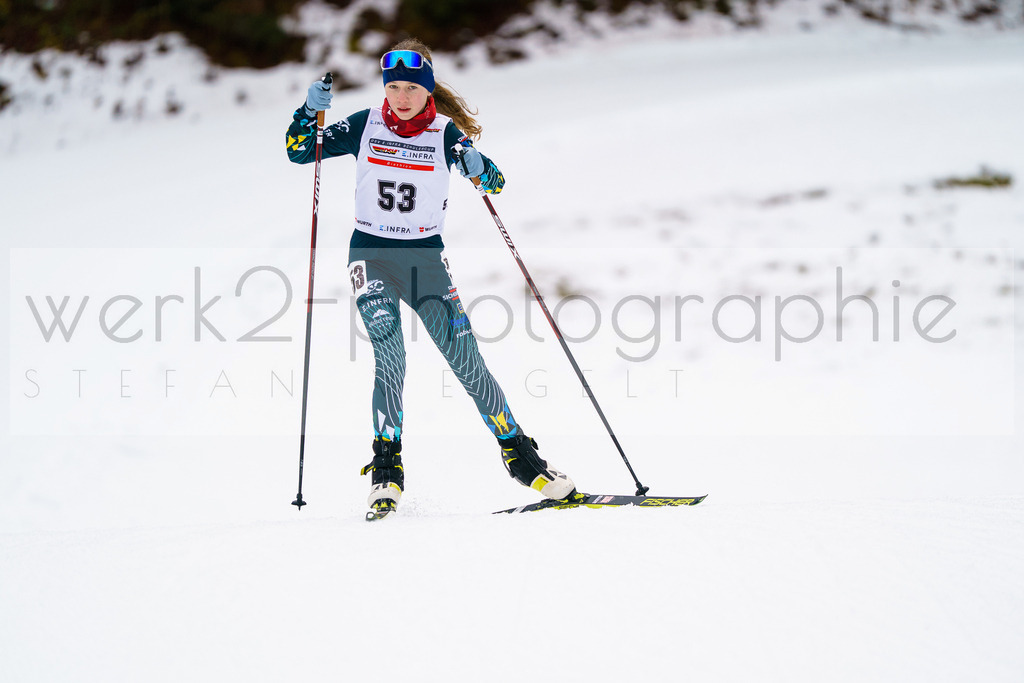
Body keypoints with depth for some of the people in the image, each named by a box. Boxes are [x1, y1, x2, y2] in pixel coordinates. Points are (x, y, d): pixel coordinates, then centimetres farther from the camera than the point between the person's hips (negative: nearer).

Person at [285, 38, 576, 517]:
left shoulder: (445, 133, -2)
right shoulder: (366, 126, 0)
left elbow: (495, 182, -9)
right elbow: (299, 151, 0)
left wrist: (477, 168, -31)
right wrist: (312, 110, -17)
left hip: (426, 258, 0)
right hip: (371, 256, 0)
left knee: (466, 361, -3)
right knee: (389, 360, -19)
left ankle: (520, 456, 8)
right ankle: (386, 472, -14)